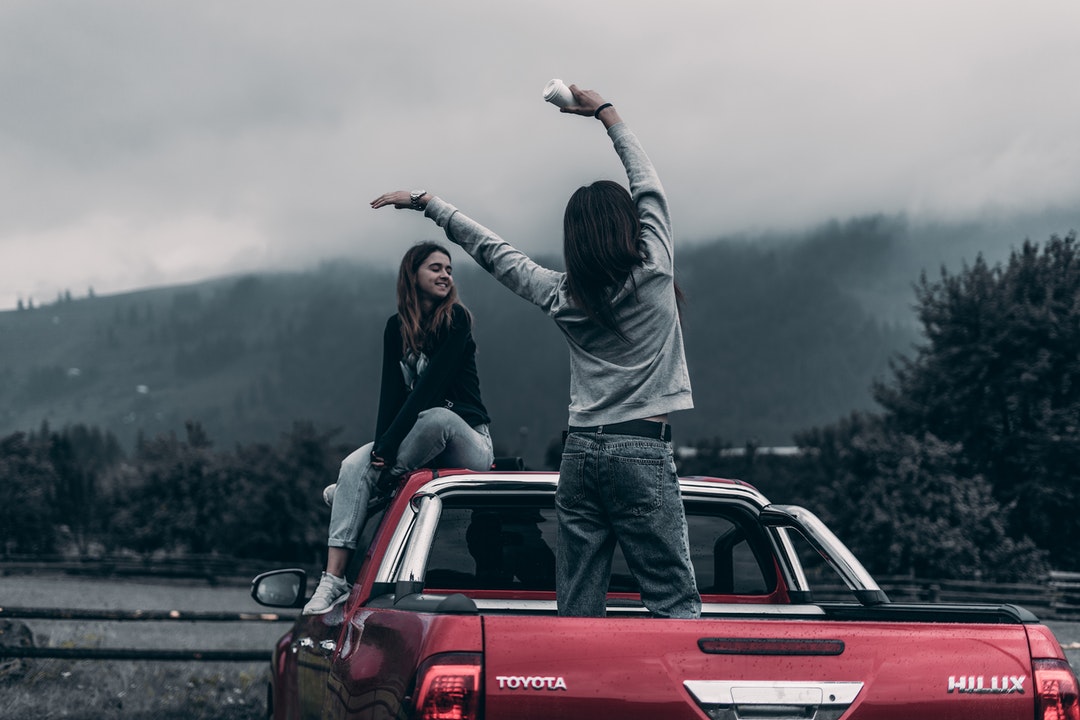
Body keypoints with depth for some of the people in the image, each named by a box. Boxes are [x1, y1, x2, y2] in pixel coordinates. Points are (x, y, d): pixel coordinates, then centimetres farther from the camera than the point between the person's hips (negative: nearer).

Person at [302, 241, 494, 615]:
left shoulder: (456, 319, -8)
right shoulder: (397, 328, 8)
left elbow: (431, 385, -17)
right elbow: (391, 390, -1)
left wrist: (389, 444, -23)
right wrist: (382, 446, -18)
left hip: (467, 442, -4)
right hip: (418, 442, 5)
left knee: (436, 416, -37)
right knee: (354, 466, -21)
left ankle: (370, 489, -18)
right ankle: (333, 580, -29)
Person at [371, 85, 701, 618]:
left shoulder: (561, 295, 6)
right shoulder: (653, 270, -2)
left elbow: (490, 249, 17)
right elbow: (646, 181, 11)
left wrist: (425, 202, 29)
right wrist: (605, 112, 23)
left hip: (580, 451, 4)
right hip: (641, 451, -4)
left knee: (576, 611, 4)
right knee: (673, 603, -7)